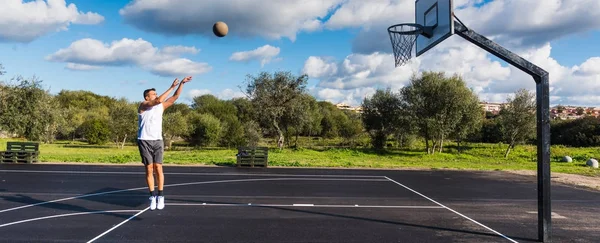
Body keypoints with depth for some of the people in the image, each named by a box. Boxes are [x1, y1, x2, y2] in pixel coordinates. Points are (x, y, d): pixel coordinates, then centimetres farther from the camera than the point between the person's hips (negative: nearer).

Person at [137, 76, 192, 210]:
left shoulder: (161, 106, 11)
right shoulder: (143, 105, -4)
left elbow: (175, 97, 7)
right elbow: (159, 100, -20)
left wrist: (182, 83, -2)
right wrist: (172, 87, -18)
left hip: (157, 141, 3)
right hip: (144, 141, -3)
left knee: (158, 168, -4)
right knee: (149, 169, 0)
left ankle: (160, 196, 4)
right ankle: (152, 196, 9)